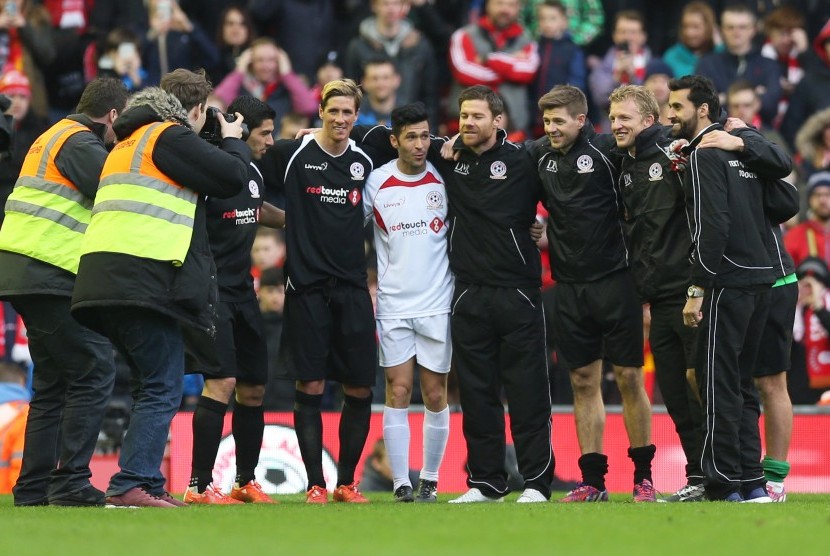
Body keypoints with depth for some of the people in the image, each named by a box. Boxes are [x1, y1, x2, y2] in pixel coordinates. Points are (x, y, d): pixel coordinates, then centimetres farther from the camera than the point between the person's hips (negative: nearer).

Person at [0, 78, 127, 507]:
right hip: (50, 276, -10)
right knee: (94, 370, -9)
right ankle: (70, 481, -12)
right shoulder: (81, 143, -9)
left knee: (53, 380, 14)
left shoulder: (54, 137, 22)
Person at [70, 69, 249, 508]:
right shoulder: (171, 137, -3)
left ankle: (147, 484, 14)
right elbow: (231, 177, -6)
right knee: (163, 389, -6)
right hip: (143, 280, -9)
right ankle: (131, 484, -14)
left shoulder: (128, 143, 26)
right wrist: (234, 142, 14)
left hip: (103, 284, 9)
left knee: (152, 387, 16)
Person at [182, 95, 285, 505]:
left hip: (241, 291, 9)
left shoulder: (253, 173, 12)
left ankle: (245, 482, 21)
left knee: (254, 387, 10)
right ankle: (199, 486, -14)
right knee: (221, 381, -18)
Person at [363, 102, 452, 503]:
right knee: (397, 392, -3)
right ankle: (401, 483, 1)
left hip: (437, 303, 1)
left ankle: (430, 481, 14)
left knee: (435, 394, 3)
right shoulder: (376, 181, -2)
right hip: (394, 304, 0)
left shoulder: (444, 177, 0)